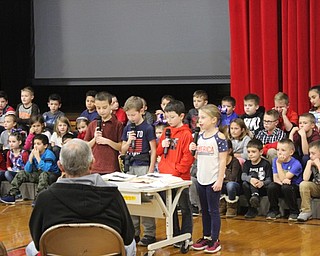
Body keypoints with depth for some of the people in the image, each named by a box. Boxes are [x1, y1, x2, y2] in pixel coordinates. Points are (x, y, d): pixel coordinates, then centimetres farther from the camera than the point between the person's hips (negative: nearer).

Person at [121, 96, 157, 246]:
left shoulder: (148, 128, -5)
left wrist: (151, 170, -9)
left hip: (143, 166, -6)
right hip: (130, 166, 6)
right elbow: (122, 150, 14)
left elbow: (153, 150, -4)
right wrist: (129, 141, -6)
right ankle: (133, 233, 15)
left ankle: (149, 234, 0)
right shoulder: (127, 129, 11)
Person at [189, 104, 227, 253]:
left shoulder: (219, 137, -11)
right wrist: (193, 150, -4)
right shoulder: (200, 136, 8)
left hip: (213, 180, -6)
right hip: (201, 179, 7)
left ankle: (215, 240, 8)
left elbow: (223, 160, -12)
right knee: (204, 210, 14)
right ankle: (206, 237, 24)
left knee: (213, 210, 0)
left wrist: (220, 180, -16)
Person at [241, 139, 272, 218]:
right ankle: (252, 208, -25)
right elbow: (243, 176, -9)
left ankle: (255, 196, -42)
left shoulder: (265, 164, -2)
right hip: (251, 189, 4)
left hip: (263, 189, -3)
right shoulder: (247, 163, 9)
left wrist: (262, 183, -33)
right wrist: (250, 179, -33)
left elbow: (269, 180, -9)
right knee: (245, 184, -30)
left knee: (253, 173, -24)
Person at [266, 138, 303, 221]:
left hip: (295, 188, -4)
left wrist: (279, 164, -26)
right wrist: (282, 181, -30)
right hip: (281, 189, 4)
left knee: (286, 187, -35)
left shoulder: (296, 164, -19)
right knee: (271, 186, -25)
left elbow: (283, 178, -24)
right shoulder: (275, 161, -2)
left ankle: (294, 212, -16)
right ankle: (274, 211, -4)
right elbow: (275, 178, -7)